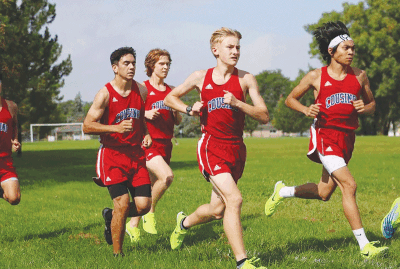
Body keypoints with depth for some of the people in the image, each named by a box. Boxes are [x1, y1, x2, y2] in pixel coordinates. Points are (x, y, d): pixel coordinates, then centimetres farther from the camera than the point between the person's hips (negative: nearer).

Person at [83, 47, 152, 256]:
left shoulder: (141, 90, 7)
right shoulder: (105, 94, -9)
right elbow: (87, 126, -12)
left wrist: (146, 134, 5)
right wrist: (116, 128, -24)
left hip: (136, 154, 5)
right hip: (113, 155, -5)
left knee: (143, 205, -3)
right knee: (123, 203, -14)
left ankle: (110, 216, 28)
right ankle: (117, 253, 2)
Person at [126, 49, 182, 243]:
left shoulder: (171, 91, 15)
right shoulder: (142, 88, -1)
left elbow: (178, 121, 19)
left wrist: (176, 110, -2)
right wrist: (146, 114, -17)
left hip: (165, 143, 6)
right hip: (147, 142, -6)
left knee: (151, 187, 8)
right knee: (166, 176, -27)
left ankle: (133, 225, 22)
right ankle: (150, 212, -4)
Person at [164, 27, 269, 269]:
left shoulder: (246, 79, 4)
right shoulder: (201, 77, 4)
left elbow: (264, 116, -2)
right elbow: (170, 98, 18)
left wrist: (237, 103, -16)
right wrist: (190, 110, -1)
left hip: (236, 148, 3)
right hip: (211, 146, -3)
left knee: (218, 210, 12)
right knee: (234, 198, -22)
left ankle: (184, 223, 45)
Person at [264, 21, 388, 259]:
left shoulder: (360, 76, 8)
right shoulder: (316, 77, -1)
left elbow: (372, 104, 19)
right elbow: (291, 99, 10)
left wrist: (365, 108, -5)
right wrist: (306, 110, -10)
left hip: (347, 138, 6)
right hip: (326, 134, -5)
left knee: (324, 193, 14)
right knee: (349, 184, -20)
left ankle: (283, 191, 42)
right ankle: (364, 245, -19)